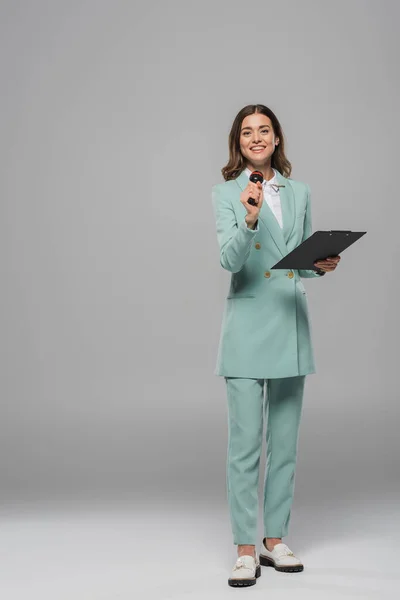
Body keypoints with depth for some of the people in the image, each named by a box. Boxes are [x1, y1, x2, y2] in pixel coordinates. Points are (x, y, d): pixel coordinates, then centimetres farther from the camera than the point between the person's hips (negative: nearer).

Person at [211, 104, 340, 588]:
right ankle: (245, 550, 5)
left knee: (284, 441, 9)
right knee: (244, 442, -5)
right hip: (247, 325, -4)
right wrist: (250, 219, -30)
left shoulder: (299, 193, 11)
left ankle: (275, 540, 21)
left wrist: (322, 265, -3)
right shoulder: (226, 193, -1)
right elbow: (229, 260, -14)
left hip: (292, 325, 4)